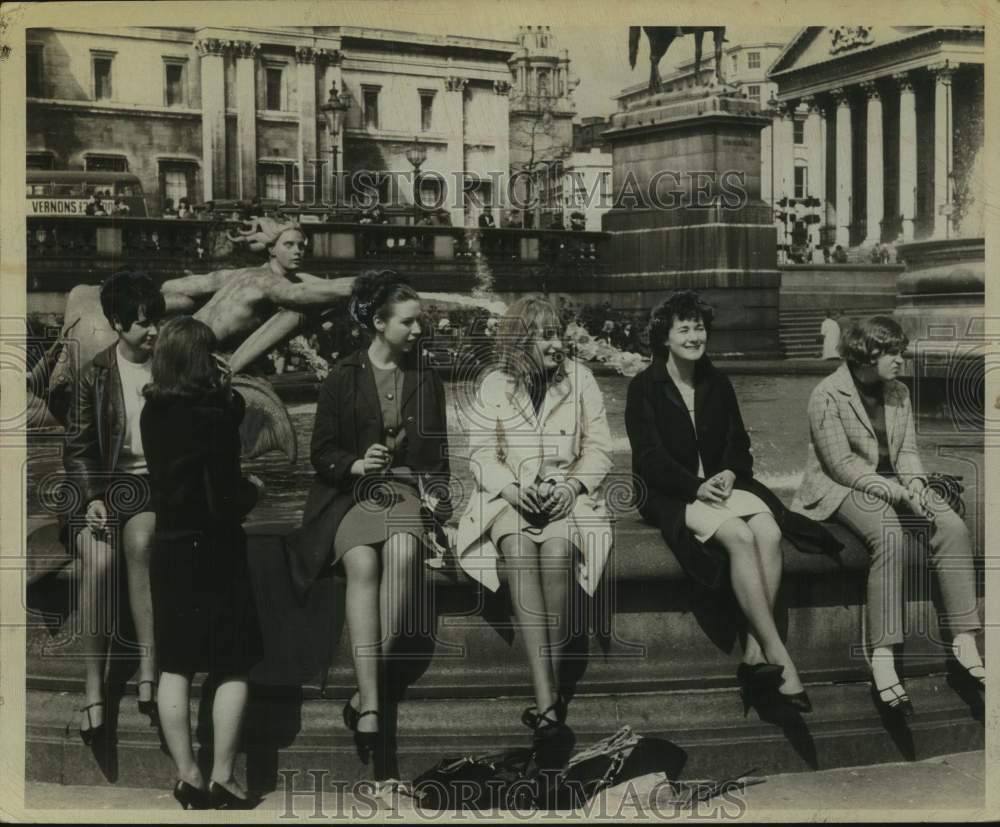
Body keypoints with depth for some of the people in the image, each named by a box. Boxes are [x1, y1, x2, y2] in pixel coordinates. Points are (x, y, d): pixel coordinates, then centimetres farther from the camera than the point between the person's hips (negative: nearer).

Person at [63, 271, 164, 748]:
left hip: (160, 484, 0)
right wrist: (92, 498, -8)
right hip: (109, 486, 0)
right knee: (98, 561, -30)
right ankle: (93, 687, -25)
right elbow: (76, 449, 7)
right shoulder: (96, 375, 7)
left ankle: (148, 675, -34)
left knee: (141, 542, -34)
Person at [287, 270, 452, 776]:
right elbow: (322, 453, 7)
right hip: (353, 492, -1)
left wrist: (434, 494, 0)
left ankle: (365, 700, -33)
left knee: (402, 554, -34)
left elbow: (437, 454, 19)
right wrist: (356, 465, -13)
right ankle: (371, 709, -41)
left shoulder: (427, 381, 18)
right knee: (363, 564, -34)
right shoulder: (343, 379, 9)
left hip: (408, 489, 2)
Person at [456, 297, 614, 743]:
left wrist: (573, 486, -11)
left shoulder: (579, 378, 9)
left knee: (557, 544, -34)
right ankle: (547, 695, -39)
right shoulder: (494, 386, 9)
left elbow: (599, 447, 7)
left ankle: (551, 686, -29)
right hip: (511, 497, 0)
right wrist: (512, 488, -15)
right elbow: (481, 455, 4)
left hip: (568, 493, 0)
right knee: (518, 546, -33)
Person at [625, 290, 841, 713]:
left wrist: (730, 472, -7)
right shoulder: (644, 388, -2)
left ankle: (754, 654, -30)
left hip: (721, 483, 5)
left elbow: (739, 443, 15)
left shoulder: (717, 383, 14)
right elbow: (649, 457, -9)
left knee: (769, 531, -28)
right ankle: (779, 659, -33)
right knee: (739, 535, -32)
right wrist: (696, 487, -20)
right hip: (668, 493, -5)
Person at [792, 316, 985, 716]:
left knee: (954, 528, -21)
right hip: (843, 489, -7)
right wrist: (898, 493, -23)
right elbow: (842, 465, -16)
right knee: (889, 535, -37)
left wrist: (915, 484, -12)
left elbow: (907, 450, 10)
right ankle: (882, 662, -39)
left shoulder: (899, 393, 11)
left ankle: (964, 645, -22)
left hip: (894, 485, 7)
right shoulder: (828, 395, -11)